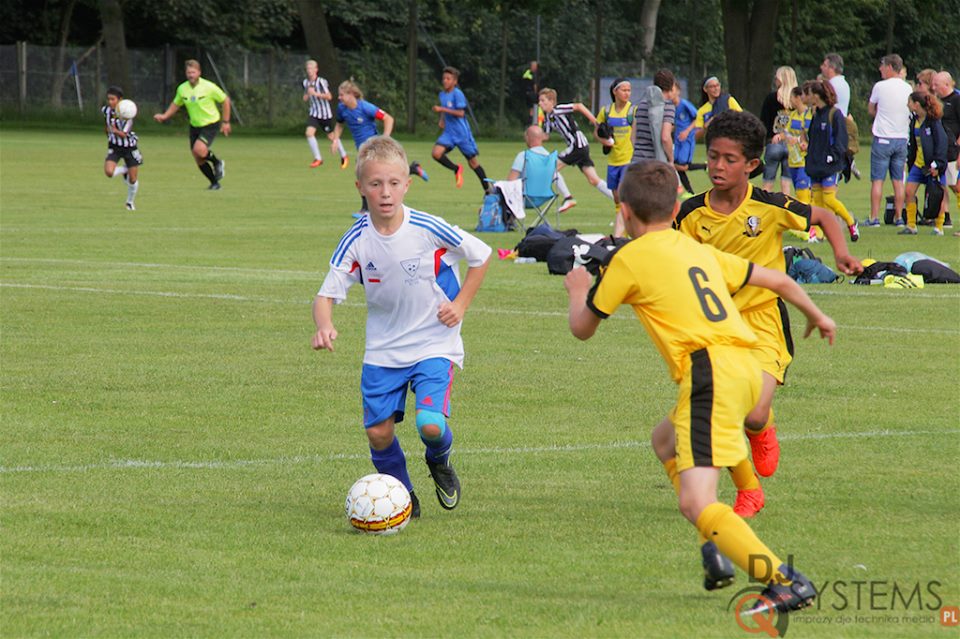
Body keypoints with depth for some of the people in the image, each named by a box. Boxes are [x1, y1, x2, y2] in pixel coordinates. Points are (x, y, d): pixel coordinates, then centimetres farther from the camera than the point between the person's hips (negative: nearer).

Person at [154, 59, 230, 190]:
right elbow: (176, 104, 15)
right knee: (199, 160, 4)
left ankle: (216, 162, 2)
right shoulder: (182, 89, -3)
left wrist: (225, 122, -3)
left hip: (211, 124, -5)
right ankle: (214, 183, 23)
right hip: (195, 126, 5)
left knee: (199, 149, -28)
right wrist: (165, 116, -1)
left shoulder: (209, 87, -16)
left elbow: (225, 100, -4)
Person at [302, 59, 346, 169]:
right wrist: (307, 95, -7)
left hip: (325, 113, -5)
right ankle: (318, 158, -7)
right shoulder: (305, 82, 3)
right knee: (309, 132, -16)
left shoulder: (321, 81, -16)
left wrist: (315, 93, -27)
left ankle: (344, 156, 28)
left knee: (331, 136, 7)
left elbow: (329, 96, -19)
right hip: (313, 113, 5)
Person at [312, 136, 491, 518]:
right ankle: (402, 497, 23)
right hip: (383, 351, 2)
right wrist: (324, 327, -31)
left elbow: (481, 256, 1)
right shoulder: (357, 240, -10)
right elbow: (327, 294, -10)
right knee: (378, 432, -4)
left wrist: (460, 304, -5)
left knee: (430, 424, -20)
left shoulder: (428, 229, -14)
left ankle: (439, 461, 17)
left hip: (435, 345, -2)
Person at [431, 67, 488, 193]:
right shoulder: (442, 94, 8)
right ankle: (456, 169, 6)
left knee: (473, 162, 3)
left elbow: (461, 113, -23)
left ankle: (487, 190, 17)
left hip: (462, 133, -6)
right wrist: (442, 120, 9)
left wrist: (441, 109, -25)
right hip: (449, 133, 6)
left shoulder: (457, 94, -14)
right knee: (436, 153, -18)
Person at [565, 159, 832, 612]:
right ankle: (716, 548, 21)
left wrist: (577, 290, 36)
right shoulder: (700, 251, 21)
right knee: (665, 441, 32)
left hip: (710, 373, -8)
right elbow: (777, 280, 30)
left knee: (696, 504, -15)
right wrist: (816, 315, 49)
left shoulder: (629, 259, 2)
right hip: (745, 368, 8)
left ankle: (786, 582, -28)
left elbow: (582, 328, 13)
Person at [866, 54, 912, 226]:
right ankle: (898, 217, 9)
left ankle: (874, 218, -4)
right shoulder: (908, 89, 3)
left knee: (877, 180, -1)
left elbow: (871, 110, 5)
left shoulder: (880, 87, -9)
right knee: (898, 181, 9)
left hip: (882, 139, -4)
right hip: (902, 139, 4)